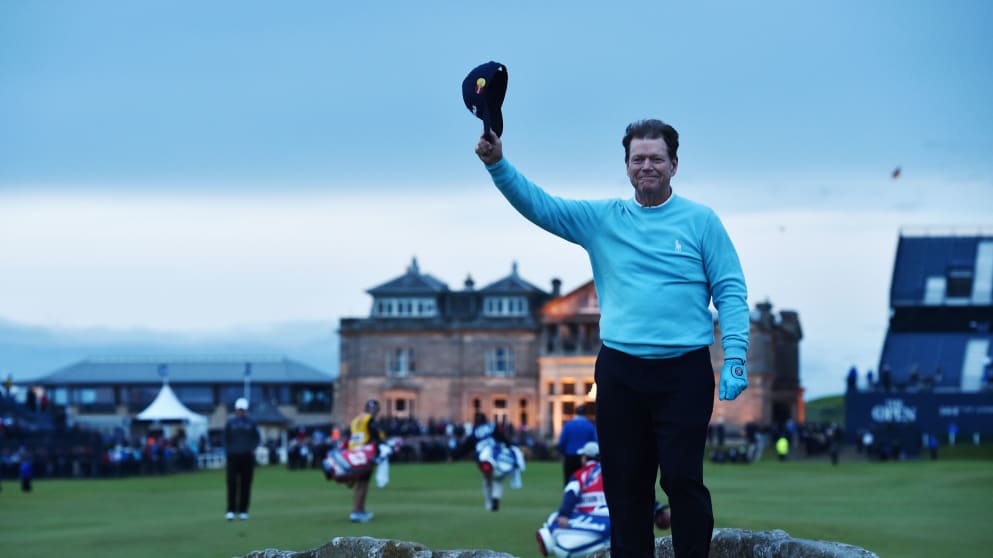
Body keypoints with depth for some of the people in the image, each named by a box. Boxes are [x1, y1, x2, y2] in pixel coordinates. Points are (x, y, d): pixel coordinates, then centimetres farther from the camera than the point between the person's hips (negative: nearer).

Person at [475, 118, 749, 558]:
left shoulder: (700, 221, 2)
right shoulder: (602, 219, 9)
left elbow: (730, 292, 1)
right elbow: (539, 205, 2)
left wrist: (734, 357, -10)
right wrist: (498, 164, -14)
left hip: (684, 372, -3)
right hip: (619, 370, 3)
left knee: (682, 479, -6)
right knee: (624, 483, 7)